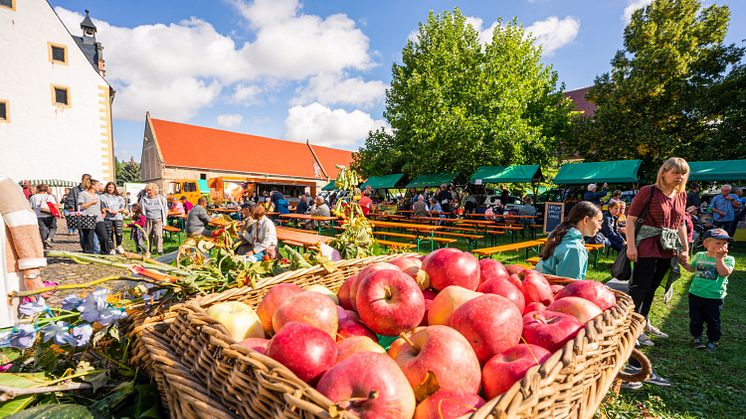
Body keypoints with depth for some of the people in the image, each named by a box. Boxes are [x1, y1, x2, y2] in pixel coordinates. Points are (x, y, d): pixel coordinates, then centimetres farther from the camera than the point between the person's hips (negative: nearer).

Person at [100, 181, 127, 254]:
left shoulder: (119, 197, 11)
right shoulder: (103, 197, 6)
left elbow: (123, 207, 11)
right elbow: (101, 208, 4)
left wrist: (117, 211, -7)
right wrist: (108, 210, -9)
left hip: (118, 217, 0)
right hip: (107, 218, 0)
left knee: (118, 233, -11)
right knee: (109, 234, 2)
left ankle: (119, 246, 14)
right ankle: (112, 249, 12)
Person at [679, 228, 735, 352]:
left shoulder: (728, 259, -7)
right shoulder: (699, 255, 2)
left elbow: (724, 273, -23)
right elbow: (692, 268, 16)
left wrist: (719, 258, -23)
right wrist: (684, 263, -1)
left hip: (715, 296, -2)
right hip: (696, 294, 2)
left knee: (713, 321, 10)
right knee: (695, 319, 13)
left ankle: (713, 341, 27)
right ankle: (696, 337, 29)